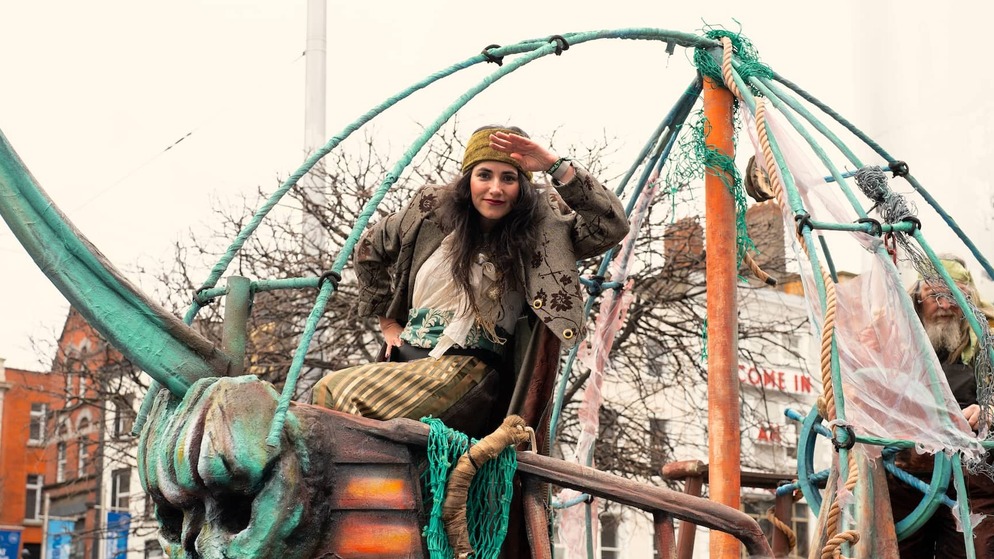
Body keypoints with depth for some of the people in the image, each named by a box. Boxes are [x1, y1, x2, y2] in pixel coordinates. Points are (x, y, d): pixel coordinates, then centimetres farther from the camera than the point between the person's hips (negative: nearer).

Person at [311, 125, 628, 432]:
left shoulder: (542, 225, -1)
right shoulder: (432, 209, 8)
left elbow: (612, 226, -16)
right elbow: (370, 250, 24)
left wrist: (557, 166, -17)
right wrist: (387, 321, 18)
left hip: (469, 368, -5)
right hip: (406, 357, 5)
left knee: (339, 394, -26)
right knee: (324, 392, -22)